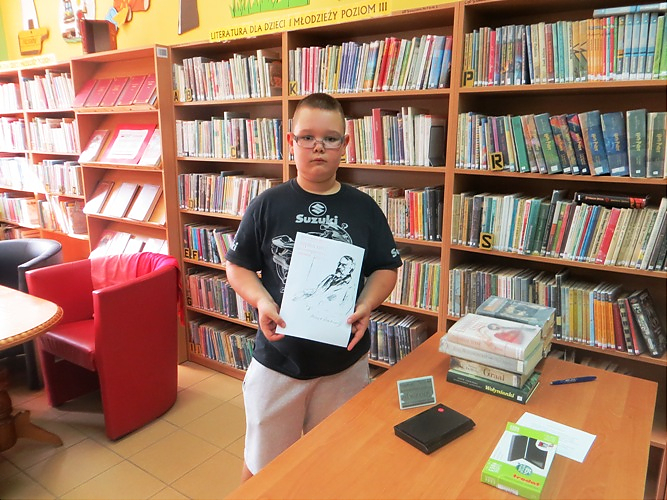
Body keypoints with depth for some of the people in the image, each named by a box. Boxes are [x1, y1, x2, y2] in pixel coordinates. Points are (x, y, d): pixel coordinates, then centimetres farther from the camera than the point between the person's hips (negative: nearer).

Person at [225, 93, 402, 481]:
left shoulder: (364, 208, -3)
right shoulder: (268, 205, -6)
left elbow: (386, 268, 4)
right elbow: (238, 267, 0)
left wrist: (366, 305, -15)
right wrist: (261, 301, -18)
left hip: (345, 359, 1)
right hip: (278, 357, -1)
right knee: (262, 465, 18)